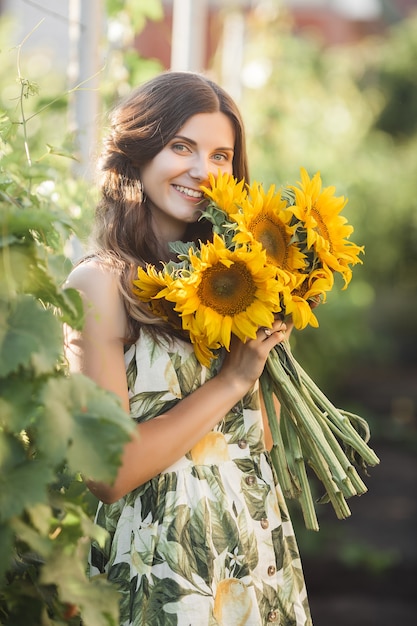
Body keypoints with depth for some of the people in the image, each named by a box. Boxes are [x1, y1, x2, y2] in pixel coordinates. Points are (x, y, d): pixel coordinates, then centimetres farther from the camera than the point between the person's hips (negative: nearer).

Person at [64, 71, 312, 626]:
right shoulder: (101, 283, -14)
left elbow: (258, 435, 7)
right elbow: (109, 471, -21)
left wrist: (271, 343, -6)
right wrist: (232, 380, -17)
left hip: (263, 554, 6)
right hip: (164, 561, -6)